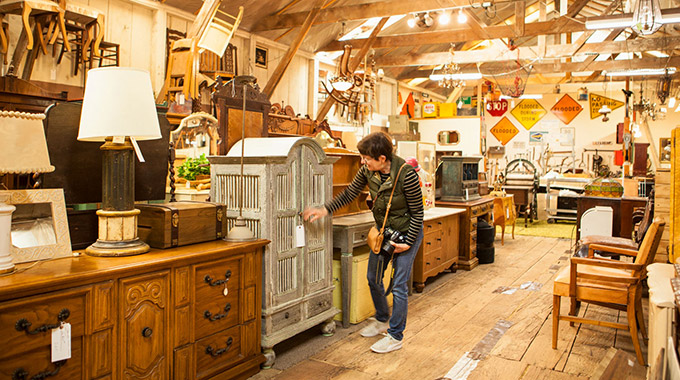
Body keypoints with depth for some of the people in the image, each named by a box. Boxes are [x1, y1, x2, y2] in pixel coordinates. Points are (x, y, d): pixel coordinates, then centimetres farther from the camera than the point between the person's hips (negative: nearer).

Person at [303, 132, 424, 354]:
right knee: (373, 278, 16)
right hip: (383, 231, 7)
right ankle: (382, 321, 40)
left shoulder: (406, 175, -30)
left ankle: (395, 336, 14)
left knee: (399, 285, -3)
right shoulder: (368, 171, -13)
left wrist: (408, 243, -18)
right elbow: (350, 193, 1)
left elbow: (417, 212, -20)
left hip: (407, 233, -7)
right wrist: (325, 210, -6)